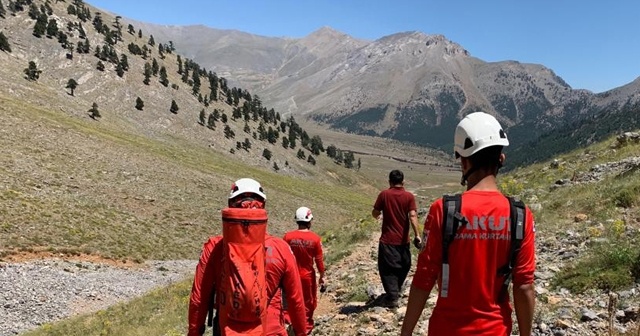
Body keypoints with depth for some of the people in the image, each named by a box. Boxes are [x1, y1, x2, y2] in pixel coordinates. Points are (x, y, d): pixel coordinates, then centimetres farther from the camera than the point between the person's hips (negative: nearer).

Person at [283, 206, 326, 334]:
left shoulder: (288, 236, -12)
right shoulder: (315, 238, -14)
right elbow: (319, 260, -8)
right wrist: (322, 276, 6)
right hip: (308, 275, -1)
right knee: (308, 302, 18)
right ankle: (306, 327, 30)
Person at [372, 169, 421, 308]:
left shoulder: (384, 194, -5)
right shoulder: (409, 196, -4)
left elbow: (375, 214, -1)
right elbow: (412, 216, -13)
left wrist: (378, 214, 22)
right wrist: (416, 235, -12)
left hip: (387, 240, -2)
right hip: (403, 240, 2)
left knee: (388, 268, 4)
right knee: (403, 266, 22)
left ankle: (392, 297, -2)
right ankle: (395, 291, 36)